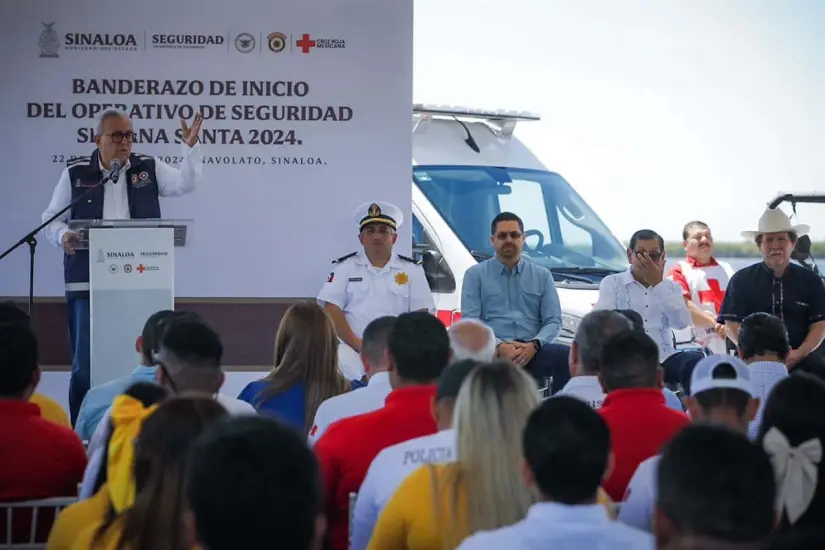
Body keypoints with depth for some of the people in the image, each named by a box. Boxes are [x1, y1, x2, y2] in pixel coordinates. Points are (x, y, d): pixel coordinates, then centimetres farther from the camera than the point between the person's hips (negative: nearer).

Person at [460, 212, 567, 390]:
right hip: (493, 352, -2)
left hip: (531, 351, 2)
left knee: (565, 356, -33)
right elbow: (469, 320, 3)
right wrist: (499, 346, -15)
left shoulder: (542, 275, 19)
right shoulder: (475, 275, 14)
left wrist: (533, 345, -12)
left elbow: (553, 321, 11)